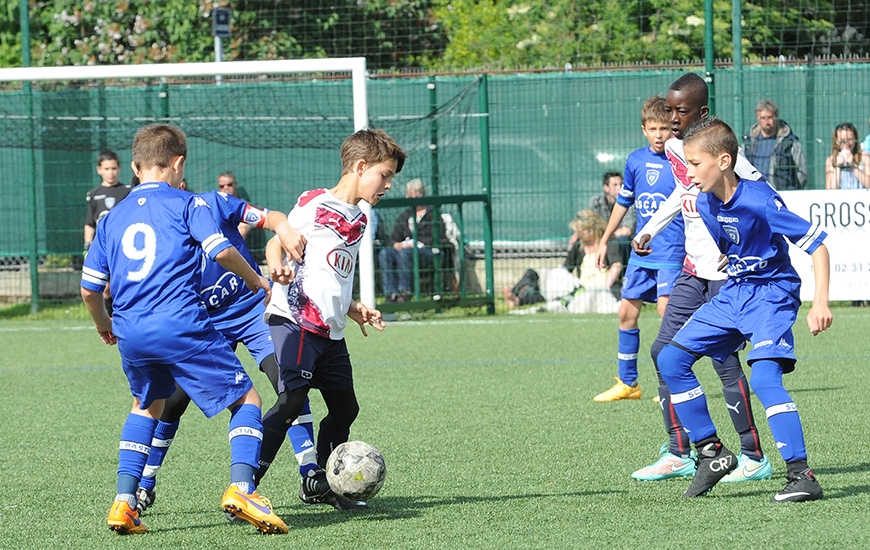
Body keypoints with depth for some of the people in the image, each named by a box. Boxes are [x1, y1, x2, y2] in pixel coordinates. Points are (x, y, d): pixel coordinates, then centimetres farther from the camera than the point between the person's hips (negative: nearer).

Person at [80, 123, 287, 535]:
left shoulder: (112, 218, 19)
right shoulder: (185, 203, 5)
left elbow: (89, 289, 19)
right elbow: (220, 251, -8)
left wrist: (104, 327, 37)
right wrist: (257, 281, 10)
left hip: (131, 332, 5)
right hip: (181, 325, -5)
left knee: (146, 406, 29)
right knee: (245, 397, 5)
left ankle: (124, 501, 16)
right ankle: (241, 488, -16)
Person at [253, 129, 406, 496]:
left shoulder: (358, 221, 19)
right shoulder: (315, 204, -7)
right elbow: (277, 241, -9)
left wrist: (354, 309, 21)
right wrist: (277, 266, -29)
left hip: (331, 332, 9)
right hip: (294, 323, -9)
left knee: (345, 408, 11)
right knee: (291, 402, -20)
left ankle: (320, 481, 29)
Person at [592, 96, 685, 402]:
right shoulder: (636, 161, 6)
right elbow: (623, 202, 18)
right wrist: (604, 242, 22)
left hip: (672, 252, -6)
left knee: (666, 310, -16)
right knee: (627, 312, 8)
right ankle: (627, 383, 20)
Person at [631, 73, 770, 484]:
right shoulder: (673, 149, 8)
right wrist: (649, 231, 28)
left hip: (727, 270, -9)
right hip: (694, 268, 9)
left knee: (723, 357, -10)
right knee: (664, 351, 6)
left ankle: (753, 457, 0)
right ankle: (678, 454, 12)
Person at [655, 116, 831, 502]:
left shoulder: (760, 201, -24)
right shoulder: (705, 204, -3)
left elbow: (816, 244, -21)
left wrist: (820, 303, -28)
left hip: (772, 293, -8)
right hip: (731, 295, 8)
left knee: (765, 376, -27)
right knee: (671, 360, 3)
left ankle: (802, 476, -25)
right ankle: (712, 452, 12)